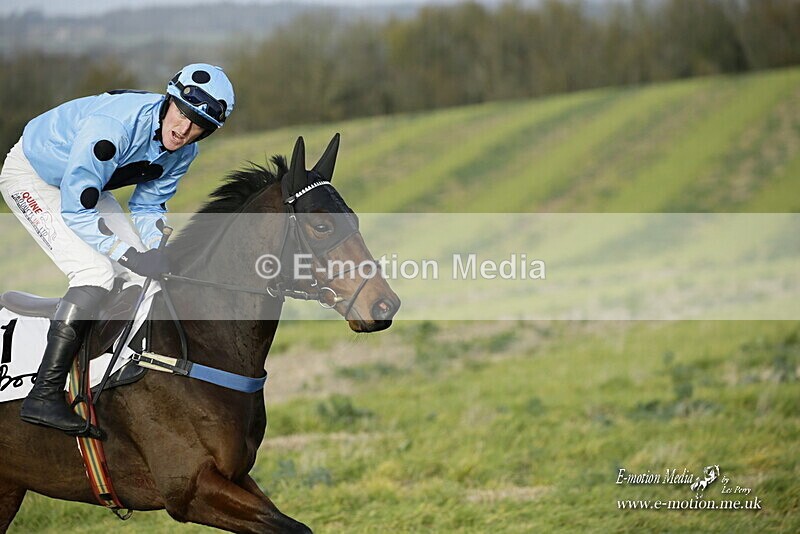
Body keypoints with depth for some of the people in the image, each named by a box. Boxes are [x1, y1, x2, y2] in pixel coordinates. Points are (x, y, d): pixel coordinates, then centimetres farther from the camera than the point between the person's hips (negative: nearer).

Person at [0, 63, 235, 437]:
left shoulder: (183, 151, -12)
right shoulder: (113, 126, -37)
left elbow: (148, 205, 2)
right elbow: (76, 211, -35)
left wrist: (158, 252, -14)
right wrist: (130, 256, -35)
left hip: (83, 184, 8)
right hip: (31, 177, -8)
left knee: (144, 277, 1)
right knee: (96, 273, -23)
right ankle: (43, 398, -24)